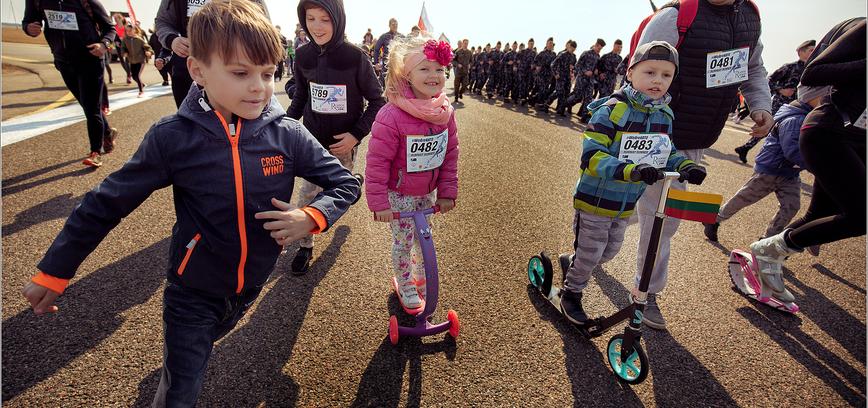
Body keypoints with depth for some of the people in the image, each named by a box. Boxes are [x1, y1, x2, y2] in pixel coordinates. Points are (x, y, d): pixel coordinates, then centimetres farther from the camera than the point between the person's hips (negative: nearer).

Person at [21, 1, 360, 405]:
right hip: (192, 292, -2)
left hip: (251, 285, 3)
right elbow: (107, 202, -8)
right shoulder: (173, 137, -19)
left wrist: (311, 217, -27)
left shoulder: (287, 135, -17)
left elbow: (344, 182, -9)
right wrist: (53, 272, 0)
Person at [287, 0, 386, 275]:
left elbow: (377, 100, -10)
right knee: (308, 193, 1)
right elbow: (300, 96, 10)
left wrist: (357, 134, -18)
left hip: (344, 140, -2)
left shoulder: (355, 57, -16)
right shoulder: (303, 56, -5)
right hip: (313, 139, 3)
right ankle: (305, 246, 19)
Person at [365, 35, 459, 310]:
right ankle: (404, 284, 35)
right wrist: (379, 203, -20)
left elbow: (450, 154, 1)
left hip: (428, 192, 5)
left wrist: (447, 192, 1)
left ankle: (421, 276, 48)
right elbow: (377, 162, -22)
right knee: (403, 241, 9)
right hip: (399, 195, -5)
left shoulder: (445, 112, -7)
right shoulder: (391, 115, -26)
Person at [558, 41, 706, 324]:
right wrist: (631, 170, -41)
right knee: (589, 254, 8)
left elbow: (665, 153, 14)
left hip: (626, 203, 7)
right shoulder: (611, 110, -21)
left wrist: (685, 166, -7)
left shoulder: (665, 115, 2)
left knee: (610, 251, 22)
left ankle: (570, 262, 48)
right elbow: (591, 156, -28)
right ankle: (571, 293, 33)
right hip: (596, 199, -7)